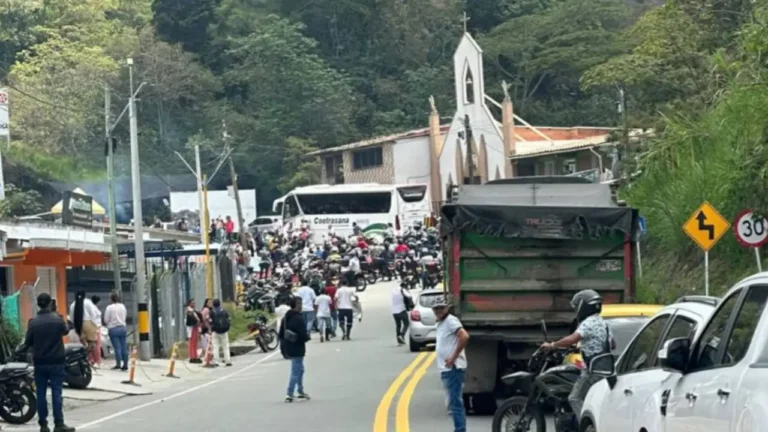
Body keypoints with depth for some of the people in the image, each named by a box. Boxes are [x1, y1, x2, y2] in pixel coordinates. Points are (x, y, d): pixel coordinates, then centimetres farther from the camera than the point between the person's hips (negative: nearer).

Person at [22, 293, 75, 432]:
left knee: (41, 393, 7)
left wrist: (22, 349, 21)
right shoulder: (57, 319, -9)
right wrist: (66, 325, 31)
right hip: (56, 361, -1)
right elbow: (65, 331, 12)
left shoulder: (33, 322, -6)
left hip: (40, 363, 2)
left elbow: (28, 342, -1)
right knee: (56, 393, 0)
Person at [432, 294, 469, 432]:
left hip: (453, 368, -10)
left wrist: (453, 357, -22)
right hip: (445, 369, 10)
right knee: (455, 402, 14)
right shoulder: (440, 323, 18)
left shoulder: (451, 321, -11)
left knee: (455, 403, -11)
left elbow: (464, 337, -25)